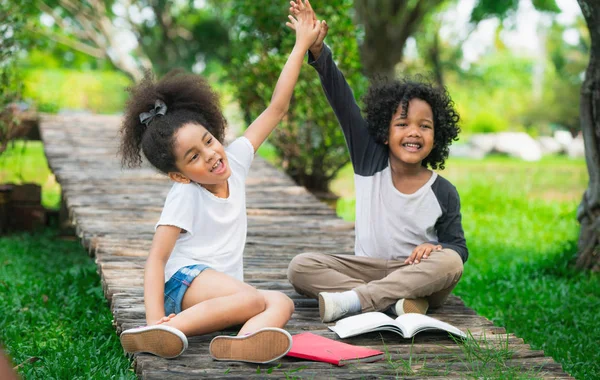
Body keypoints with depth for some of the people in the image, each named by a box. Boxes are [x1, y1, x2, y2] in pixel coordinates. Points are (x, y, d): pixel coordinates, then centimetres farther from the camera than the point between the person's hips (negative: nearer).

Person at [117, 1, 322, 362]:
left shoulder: (234, 158, 8)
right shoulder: (183, 197, -9)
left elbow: (277, 108, 12)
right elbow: (156, 258, -14)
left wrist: (302, 46, 10)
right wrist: (154, 316, -29)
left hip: (224, 287, 7)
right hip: (184, 279, -7)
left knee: (282, 302, -24)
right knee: (252, 299, -34)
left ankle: (243, 343, -56)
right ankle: (163, 331, -45)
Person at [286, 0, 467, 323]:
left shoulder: (444, 193, -3)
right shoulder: (370, 160, -1)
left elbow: (457, 247, 5)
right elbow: (342, 101, -9)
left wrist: (434, 248, -20)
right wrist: (318, 51, -19)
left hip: (417, 275, -1)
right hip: (367, 269, 2)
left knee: (449, 262, -35)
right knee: (301, 266, -22)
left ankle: (353, 301, -40)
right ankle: (396, 302, -36)